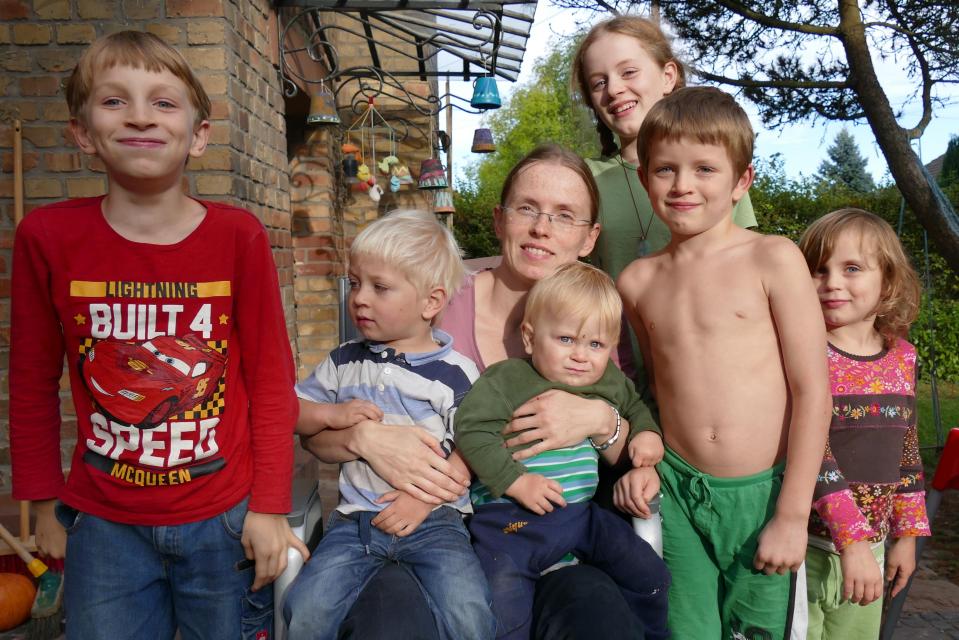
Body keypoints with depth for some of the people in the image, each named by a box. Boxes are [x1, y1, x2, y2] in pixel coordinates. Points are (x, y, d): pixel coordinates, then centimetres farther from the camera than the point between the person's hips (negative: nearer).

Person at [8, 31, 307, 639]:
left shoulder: (239, 236, -11)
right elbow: (33, 384, 3)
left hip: (223, 520, 0)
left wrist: (269, 507, -4)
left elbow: (271, 380, -6)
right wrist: (45, 505, 9)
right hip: (104, 524, 1)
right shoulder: (48, 236, -7)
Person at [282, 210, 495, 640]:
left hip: (433, 519, -3)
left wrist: (426, 497, -16)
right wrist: (333, 415, -5)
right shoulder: (344, 362, 9)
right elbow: (293, 411, 14)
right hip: (356, 519, 3)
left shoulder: (456, 373, -4)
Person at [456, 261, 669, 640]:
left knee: (651, 576, 10)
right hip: (511, 519, -5)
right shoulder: (505, 380, -11)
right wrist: (516, 481, -21)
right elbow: (472, 431, -17)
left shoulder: (611, 383, 8)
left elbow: (636, 406, 29)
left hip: (582, 512, 5)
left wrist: (647, 434, 8)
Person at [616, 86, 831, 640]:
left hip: (764, 492, -2)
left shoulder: (773, 259, -7)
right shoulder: (638, 281, 4)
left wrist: (793, 514, -10)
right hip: (678, 491, 2)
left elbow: (812, 390, -9)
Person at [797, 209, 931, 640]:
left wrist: (907, 533, 13)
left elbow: (906, 449, 11)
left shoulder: (901, 356, 3)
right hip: (806, 544, -5)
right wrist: (853, 539, -25)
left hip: (870, 543, 5)